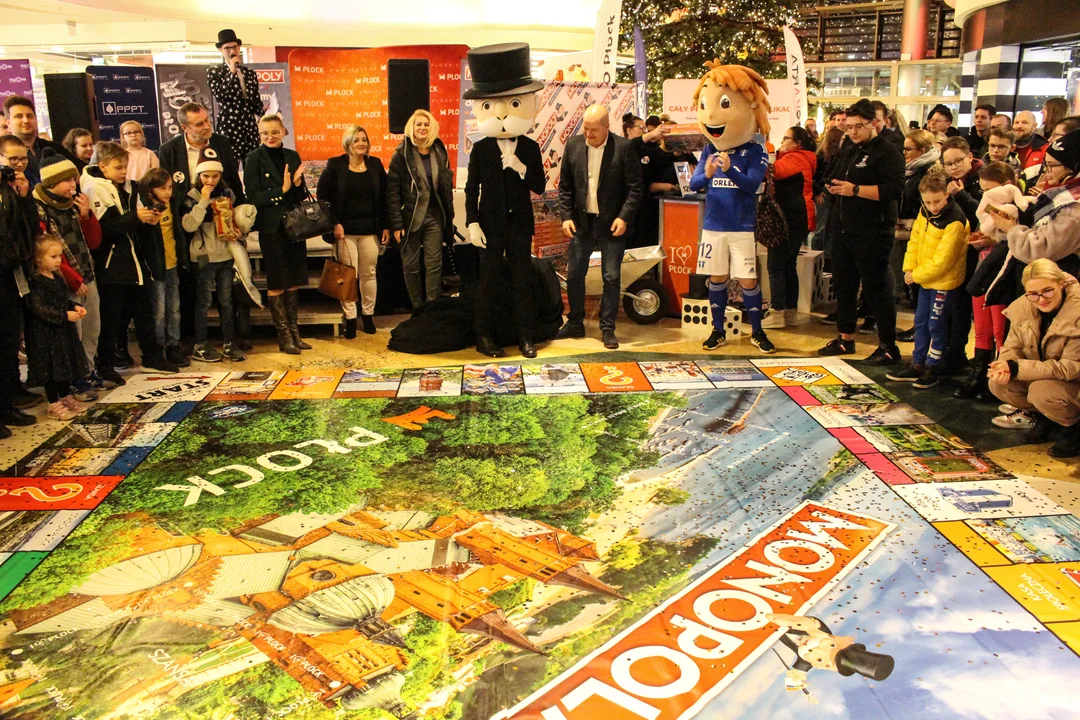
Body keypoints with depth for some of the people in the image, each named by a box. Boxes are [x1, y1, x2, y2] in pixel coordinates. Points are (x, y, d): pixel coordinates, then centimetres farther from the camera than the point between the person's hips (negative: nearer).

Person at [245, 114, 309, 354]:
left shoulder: (292, 156, 8)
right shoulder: (254, 159, -5)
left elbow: (302, 195, 10)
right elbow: (253, 197, -11)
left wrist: (298, 185, -10)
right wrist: (282, 189, -19)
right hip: (271, 228, -4)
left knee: (293, 281, 10)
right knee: (276, 284, 2)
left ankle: (294, 332, 20)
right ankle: (284, 336, 9)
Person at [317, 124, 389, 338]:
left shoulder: (376, 165, 8)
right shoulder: (335, 166, -1)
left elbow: (384, 198, 10)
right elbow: (323, 196, -1)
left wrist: (386, 226, 6)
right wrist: (334, 223, -9)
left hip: (370, 230, 3)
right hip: (345, 230, -2)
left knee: (369, 273, 7)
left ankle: (368, 315, 20)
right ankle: (350, 318, 8)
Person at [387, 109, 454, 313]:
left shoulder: (439, 153, 7)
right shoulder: (401, 154, -4)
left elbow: (447, 187, 11)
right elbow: (392, 191, -8)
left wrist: (449, 216, 6)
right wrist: (396, 224, -13)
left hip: (434, 217, 3)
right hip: (410, 218, -2)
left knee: (434, 265, 1)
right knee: (411, 266, 5)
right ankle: (418, 308, 16)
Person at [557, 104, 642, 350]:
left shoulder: (623, 148, -9)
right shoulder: (573, 145, 1)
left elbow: (634, 188, -7)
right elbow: (565, 186, 5)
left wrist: (624, 217, -16)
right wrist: (566, 216, -4)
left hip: (612, 223, -3)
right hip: (581, 221, 3)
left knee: (611, 277, 2)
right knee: (574, 274, 8)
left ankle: (608, 329, 13)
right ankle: (575, 324, 23)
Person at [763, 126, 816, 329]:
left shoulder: (795, 158, -11)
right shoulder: (801, 159, 22)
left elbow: (774, 171, -25)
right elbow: (780, 172, 13)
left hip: (790, 220, -11)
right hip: (796, 219, 11)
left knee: (776, 266, -9)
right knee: (789, 266, 12)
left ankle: (778, 314, -9)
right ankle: (791, 312, 15)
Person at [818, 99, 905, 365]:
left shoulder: (887, 152, -10)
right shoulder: (848, 151, 16)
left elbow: (894, 189, -22)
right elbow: (832, 177, 27)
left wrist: (855, 189, -23)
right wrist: (834, 187, 5)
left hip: (872, 233, -9)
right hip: (845, 230, 9)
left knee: (875, 288, -5)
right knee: (843, 284, 14)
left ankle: (889, 347, 5)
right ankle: (845, 338, 28)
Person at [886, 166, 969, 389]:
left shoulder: (955, 220, -22)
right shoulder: (925, 212, 2)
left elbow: (943, 258, -22)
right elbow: (914, 239, 9)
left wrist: (917, 274, -15)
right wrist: (909, 268, -3)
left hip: (944, 281, -8)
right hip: (925, 278, 8)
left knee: (936, 325, 1)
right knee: (920, 322, 15)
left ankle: (932, 369, 13)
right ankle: (917, 365, 26)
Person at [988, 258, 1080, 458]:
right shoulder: (1023, 307, -10)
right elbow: (1012, 347, -3)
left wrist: (1017, 368, -34)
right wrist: (1005, 366, -29)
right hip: (1041, 375, 6)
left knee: (1041, 391, -33)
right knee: (998, 384, -17)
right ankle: (1039, 416, 11)